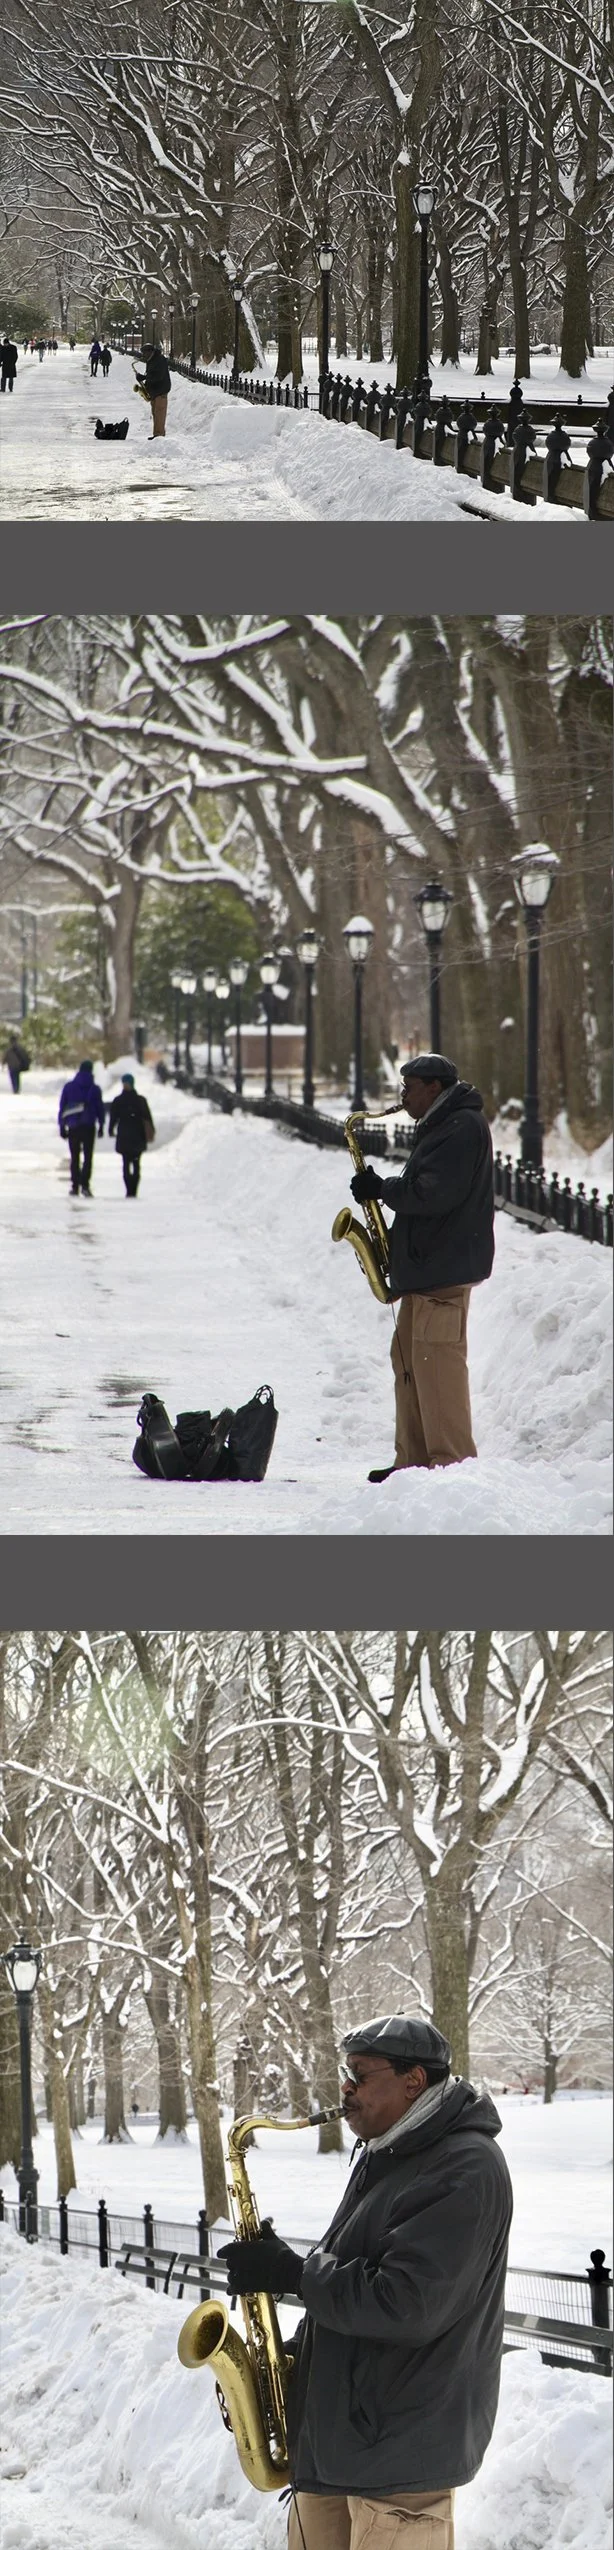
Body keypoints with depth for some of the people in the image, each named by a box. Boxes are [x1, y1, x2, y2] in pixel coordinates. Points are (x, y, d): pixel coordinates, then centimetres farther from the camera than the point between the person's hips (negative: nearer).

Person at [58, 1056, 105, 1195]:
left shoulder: (69, 1087, 3)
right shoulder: (95, 1089, 0)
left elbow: (62, 1107, 3)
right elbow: (100, 1108, 2)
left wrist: (62, 1126, 6)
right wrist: (101, 1125, 11)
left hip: (73, 1126, 1)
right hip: (89, 1126, -1)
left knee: (75, 1157, 9)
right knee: (88, 1156, 0)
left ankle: (75, 1186, 5)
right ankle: (85, 1184, -17)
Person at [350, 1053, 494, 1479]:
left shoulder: (464, 1128, -14)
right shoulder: (442, 1126, 20)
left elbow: (431, 1194, -22)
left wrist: (381, 1188, -10)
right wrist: (382, 1189, 7)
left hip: (445, 1269, -11)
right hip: (427, 1268, 11)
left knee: (436, 1364, -11)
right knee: (409, 1361, 13)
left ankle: (452, 1463, -9)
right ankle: (413, 1461, 17)